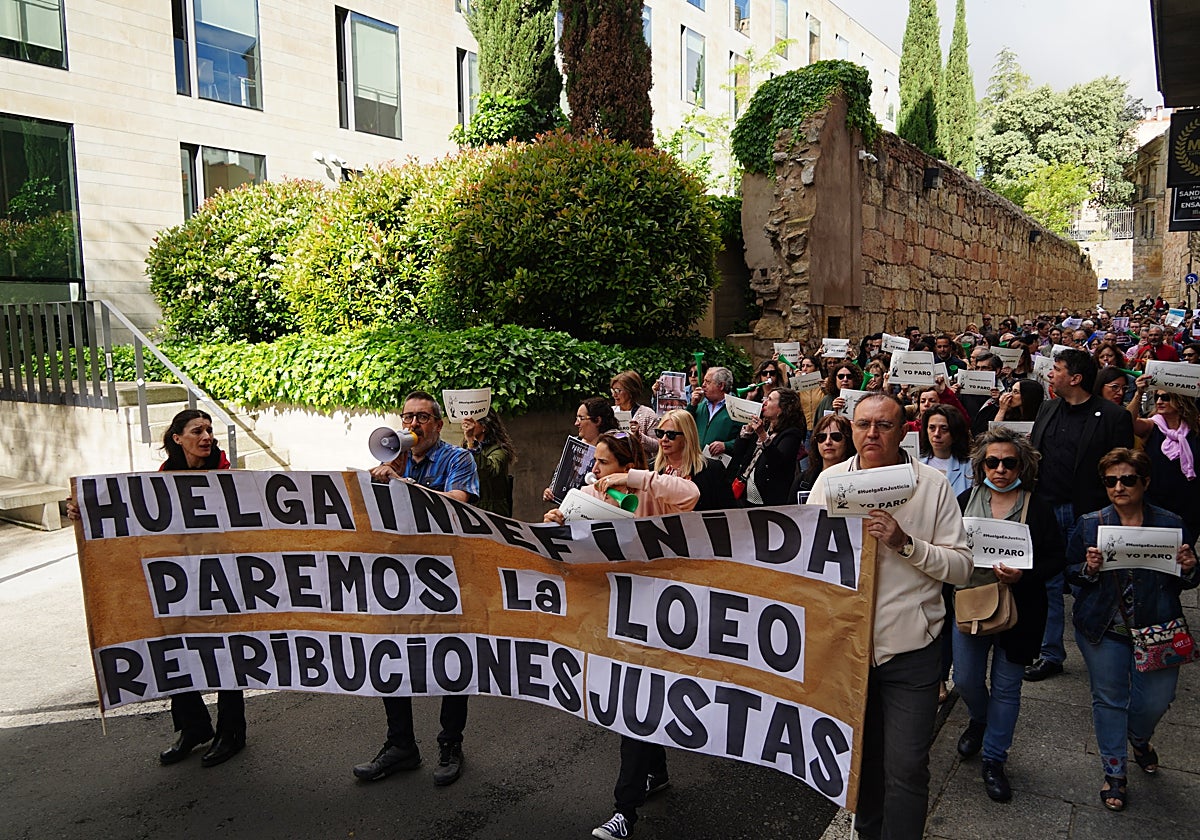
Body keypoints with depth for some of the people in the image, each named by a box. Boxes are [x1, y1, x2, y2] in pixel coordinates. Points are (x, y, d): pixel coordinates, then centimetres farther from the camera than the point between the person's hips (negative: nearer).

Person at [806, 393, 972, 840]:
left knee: (906, 766, -1)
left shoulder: (932, 483, -6)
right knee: (860, 754, 20)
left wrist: (906, 543, -22)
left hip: (909, 648, -2)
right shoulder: (830, 480, -1)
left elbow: (961, 567, -9)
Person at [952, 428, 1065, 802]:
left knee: (1007, 687, 9)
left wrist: (1023, 575, -22)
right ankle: (979, 720, 45)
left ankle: (993, 760, 26)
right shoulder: (966, 500, -1)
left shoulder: (1037, 508, -7)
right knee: (966, 680, 10)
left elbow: (1055, 559, -6)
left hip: (1018, 612, -2)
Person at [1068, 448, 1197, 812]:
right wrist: (1089, 569, -20)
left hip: (1157, 630, 1)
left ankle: (1139, 738, 44)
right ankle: (1114, 773, 26)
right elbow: (1071, 574, 1)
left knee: (1156, 699, 8)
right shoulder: (1090, 524, -2)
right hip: (1103, 629, -1)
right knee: (1109, 699, 8)